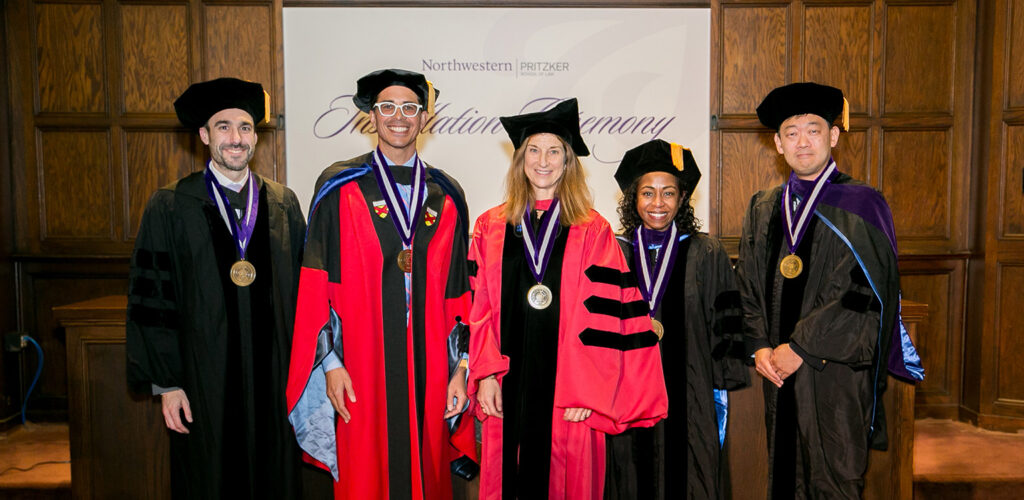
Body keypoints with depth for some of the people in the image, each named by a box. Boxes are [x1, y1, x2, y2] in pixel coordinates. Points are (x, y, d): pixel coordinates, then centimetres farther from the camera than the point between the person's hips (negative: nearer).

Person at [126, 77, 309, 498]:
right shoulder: (170, 207, -2)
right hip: (203, 380, -2)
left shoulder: (283, 204, 5)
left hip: (275, 378, 2)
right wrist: (166, 383, -6)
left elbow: (304, 289, 7)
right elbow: (152, 297, -3)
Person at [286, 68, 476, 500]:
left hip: (429, 367, 3)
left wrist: (460, 368, 3)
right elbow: (316, 285, -3)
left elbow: (458, 291, 8)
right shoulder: (340, 188, 0)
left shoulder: (446, 196, 8)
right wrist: (330, 362, -9)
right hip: (362, 367, -2)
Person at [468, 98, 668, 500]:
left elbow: (604, 316, -4)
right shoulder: (490, 228, 7)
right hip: (508, 382, 2)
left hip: (567, 388, -1)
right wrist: (486, 375, -4)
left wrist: (586, 390, -9)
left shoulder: (593, 233, 0)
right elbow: (479, 310, 4)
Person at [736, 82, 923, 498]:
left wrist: (800, 347, -14)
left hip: (838, 374, -4)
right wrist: (759, 346, -5)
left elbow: (865, 293, -12)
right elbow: (748, 287, 10)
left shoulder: (860, 206, -4)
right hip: (778, 372, 4)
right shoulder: (763, 209, 10)